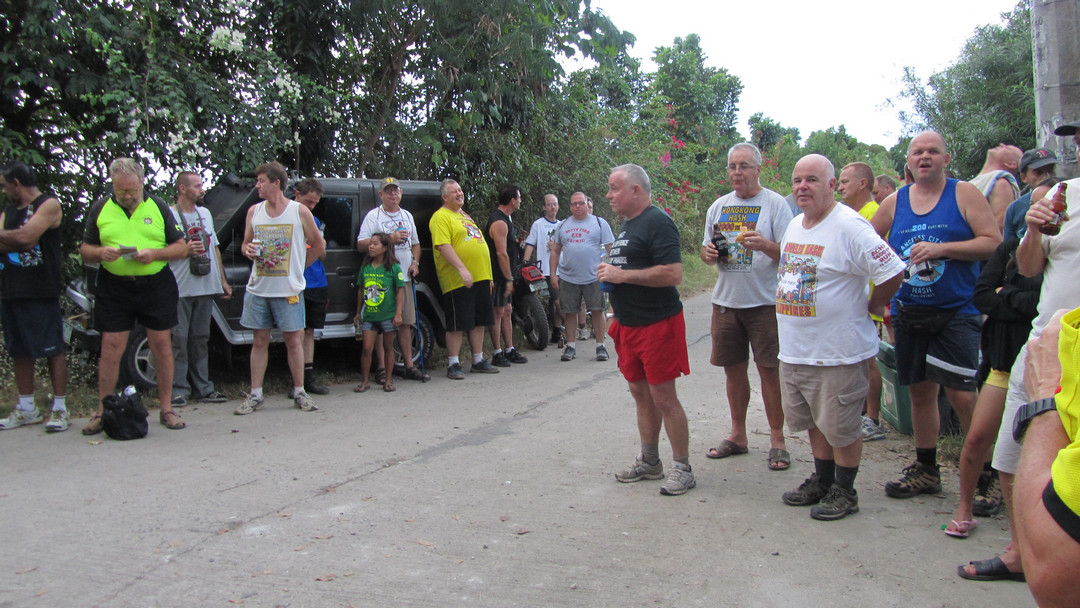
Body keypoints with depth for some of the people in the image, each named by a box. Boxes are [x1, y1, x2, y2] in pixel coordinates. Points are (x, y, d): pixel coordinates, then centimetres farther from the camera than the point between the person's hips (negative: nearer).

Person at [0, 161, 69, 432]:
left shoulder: (49, 205, -4)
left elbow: (26, 235, -18)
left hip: (42, 291, -8)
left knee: (54, 349, -4)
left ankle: (59, 409, 1)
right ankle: (26, 409, 20)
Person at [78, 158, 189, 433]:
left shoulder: (158, 207, 8)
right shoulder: (99, 209, 10)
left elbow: (182, 246, 5)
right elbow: (85, 251, 11)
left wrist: (155, 253, -13)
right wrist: (101, 252, -12)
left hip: (156, 285, 0)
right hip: (114, 288, 0)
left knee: (161, 345, 2)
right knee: (111, 348, 0)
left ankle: (166, 409, 11)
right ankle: (102, 412, 10)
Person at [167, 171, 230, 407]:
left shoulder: (205, 214, 18)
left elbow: (215, 248, 22)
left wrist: (223, 280, 19)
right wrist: (185, 250, -20)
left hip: (206, 287, 6)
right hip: (180, 290, -6)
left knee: (200, 339, 10)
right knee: (179, 339, -4)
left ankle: (202, 388, 15)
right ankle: (179, 389, 1)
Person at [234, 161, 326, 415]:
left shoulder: (300, 212, -2)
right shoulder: (254, 211, 8)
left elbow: (319, 246, 6)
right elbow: (245, 243, 17)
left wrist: (299, 267, 8)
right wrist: (247, 249, -6)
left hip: (289, 290, -3)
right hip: (258, 288, 3)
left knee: (294, 341, 1)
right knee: (259, 341, 6)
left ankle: (299, 392, 13)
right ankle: (255, 394, 12)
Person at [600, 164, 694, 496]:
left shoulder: (657, 222, -14)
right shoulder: (627, 223, 16)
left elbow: (673, 273, -24)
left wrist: (622, 275, -20)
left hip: (657, 323, -9)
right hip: (630, 324, 9)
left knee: (663, 397, -4)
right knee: (640, 393, 14)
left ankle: (682, 469, 8)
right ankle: (649, 462, 27)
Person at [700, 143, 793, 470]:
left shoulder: (775, 203, -4)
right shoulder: (718, 206, 12)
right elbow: (707, 249, 19)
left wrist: (765, 245, -28)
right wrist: (708, 252, -4)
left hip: (764, 301, -5)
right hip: (726, 301, 5)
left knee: (769, 369, -2)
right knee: (733, 368, 12)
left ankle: (777, 439, 9)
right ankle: (738, 435, 25)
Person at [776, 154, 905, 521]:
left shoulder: (849, 226, -16)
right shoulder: (794, 226, 10)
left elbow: (893, 273, -18)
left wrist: (868, 307, -7)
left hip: (839, 352, -8)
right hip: (794, 350, 8)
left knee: (841, 428, 5)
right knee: (814, 422, 19)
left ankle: (844, 492, 21)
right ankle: (822, 481, 34)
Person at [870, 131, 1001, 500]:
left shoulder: (964, 194, -1)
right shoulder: (894, 203, 9)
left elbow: (993, 242, -9)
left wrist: (941, 249, -18)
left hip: (955, 313, -4)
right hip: (909, 314, 4)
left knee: (962, 396, -11)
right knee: (920, 392, 12)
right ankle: (925, 471, 25)